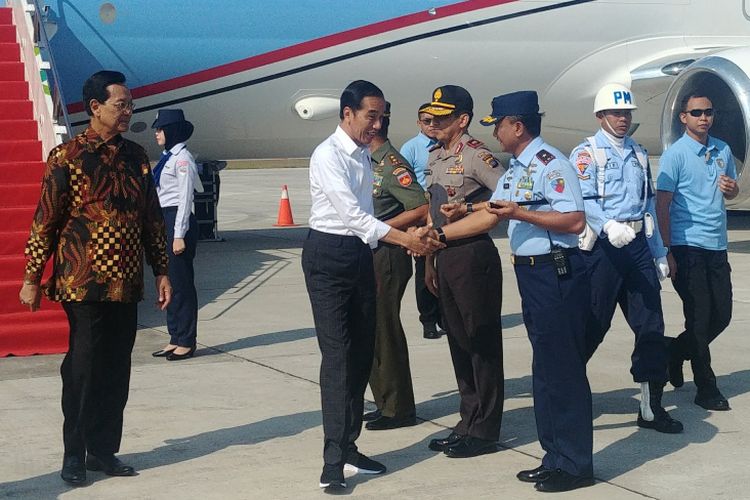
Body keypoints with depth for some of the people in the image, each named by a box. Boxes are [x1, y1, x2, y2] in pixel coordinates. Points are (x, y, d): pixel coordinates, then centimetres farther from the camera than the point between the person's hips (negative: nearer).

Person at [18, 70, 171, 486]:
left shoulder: (135, 156, 10)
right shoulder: (67, 156, -6)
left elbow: (152, 218, 15)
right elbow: (45, 220, -5)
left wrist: (160, 271, 12)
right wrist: (32, 278, -5)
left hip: (126, 283, 5)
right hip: (84, 282, -5)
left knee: (116, 372, 8)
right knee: (84, 369, 0)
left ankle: (104, 450, 19)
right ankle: (75, 455, 12)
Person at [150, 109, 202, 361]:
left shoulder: (182, 159, -13)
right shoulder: (168, 157, 16)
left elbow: (184, 198, -16)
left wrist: (180, 235, -18)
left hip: (179, 221, -10)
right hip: (165, 220, 10)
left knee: (181, 282, -3)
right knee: (169, 281, 12)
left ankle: (186, 342, 4)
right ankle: (175, 338, 19)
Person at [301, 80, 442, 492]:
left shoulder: (364, 155, 12)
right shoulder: (328, 156, -15)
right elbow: (351, 213, -23)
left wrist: (372, 259, 17)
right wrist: (403, 238, -28)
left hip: (361, 253, 9)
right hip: (328, 256, -8)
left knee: (362, 353, 10)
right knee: (337, 354, -12)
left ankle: (348, 447, 19)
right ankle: (333, 461, -12)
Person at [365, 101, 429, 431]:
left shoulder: (391, 164, -15)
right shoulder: (366, 160, 12)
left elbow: (422, 210, -20)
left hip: (387, 257, -9)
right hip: (367, 256, 9)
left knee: (385, 332, -3)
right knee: (371, 330, 14)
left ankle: (398, 409, 6)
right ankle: (385, 403, 24)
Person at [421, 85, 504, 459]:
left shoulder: (475, 155, -12)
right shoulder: (434, 157, 15)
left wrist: (466, 210, -23)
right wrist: (429, 260, 19)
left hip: (473, 253, -9)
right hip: (445, 255, 9)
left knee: (481, 341, -1)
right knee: (458, 340, 14)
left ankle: (484, 431, 5)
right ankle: (468, 422, 23)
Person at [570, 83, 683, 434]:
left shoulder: (639, 154, 18)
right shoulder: (586, 153, -3)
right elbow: (584, 201, -17)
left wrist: (658, 253, 17)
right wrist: (609, 226, -35)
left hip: (637, 245, 6)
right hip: (602, 247, -6)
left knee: (651, 325, 3)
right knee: (592, 327, -2)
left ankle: (651, 407, 11)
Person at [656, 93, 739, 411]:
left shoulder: (723, 150, 10)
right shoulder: (675, 154, -6)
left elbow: (732, 193, 23)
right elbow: (662, 205, -8)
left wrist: (731, 187, -3)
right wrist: (666, 252, -12)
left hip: (717, 247, 6)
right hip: (687, 247, -6)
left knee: (722, 315, 7)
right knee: (700, 317, -2)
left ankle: (674, 353, 30)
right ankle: (706, 388, 8)